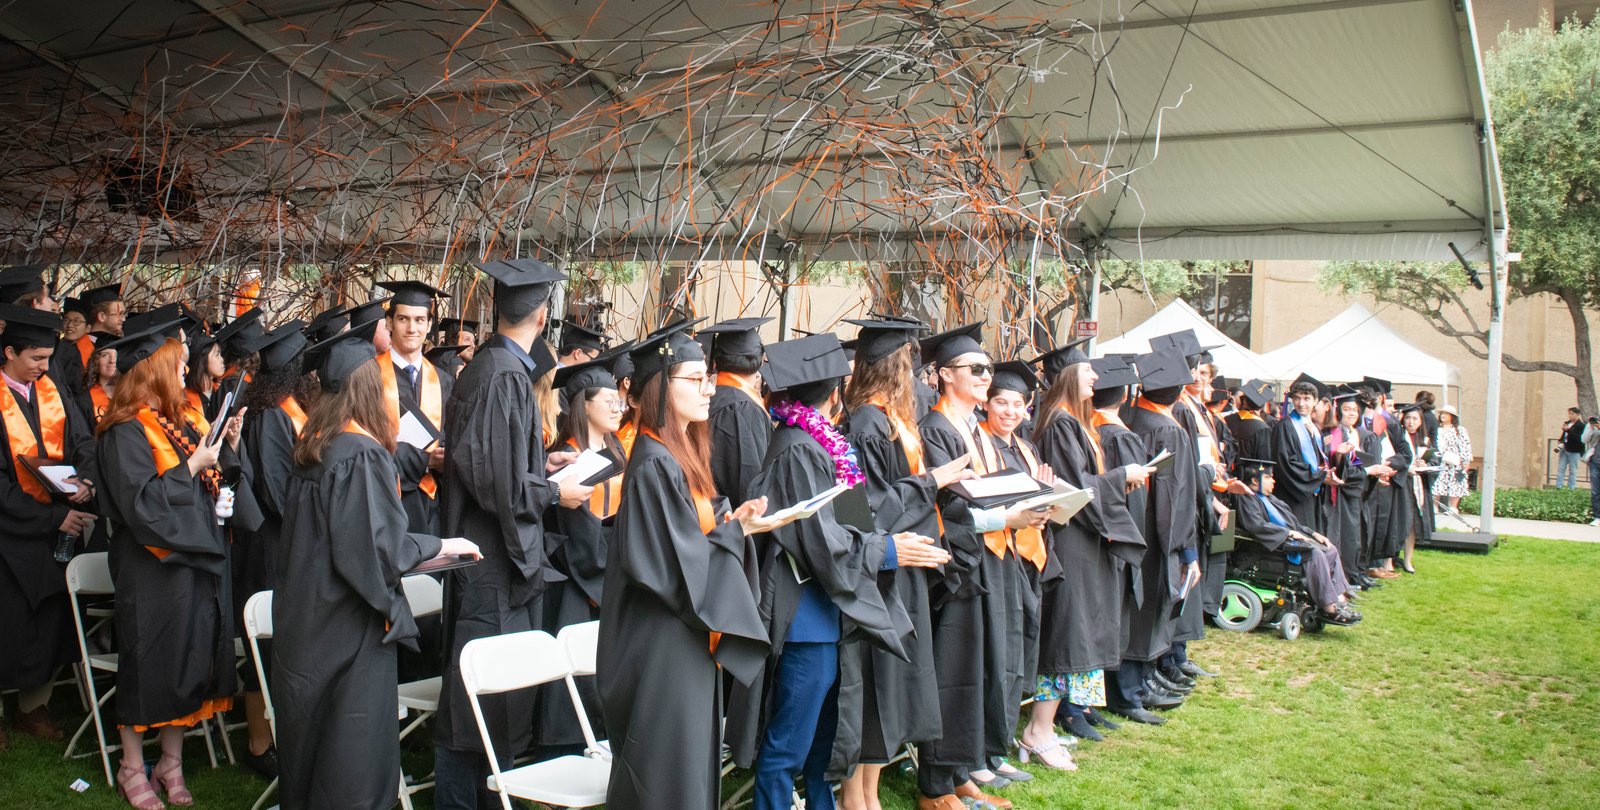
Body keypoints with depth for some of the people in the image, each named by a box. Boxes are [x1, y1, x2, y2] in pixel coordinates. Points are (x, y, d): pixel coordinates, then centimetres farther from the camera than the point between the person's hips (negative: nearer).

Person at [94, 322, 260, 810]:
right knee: (148, 665, 5)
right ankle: (132, 769, 22)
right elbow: (139, 502, -20)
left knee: (189, 660, 12)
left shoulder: (181, 421, 10)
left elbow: (215, 483, 11)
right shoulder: (127, 432, -13)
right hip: (152, 568, -7)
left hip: (197, 558, 7)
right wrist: (191, 468, -20)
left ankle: (171, 762, 26)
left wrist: (229, 447, -4)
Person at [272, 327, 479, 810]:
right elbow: (380, 543, -21)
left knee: (311, 726, 21)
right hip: (348, 624, -9)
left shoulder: (313, 444, 5)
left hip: (304, 613, 9)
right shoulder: (363, 454, -20)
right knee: (354, 739, 3)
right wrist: (441, 547, -8)